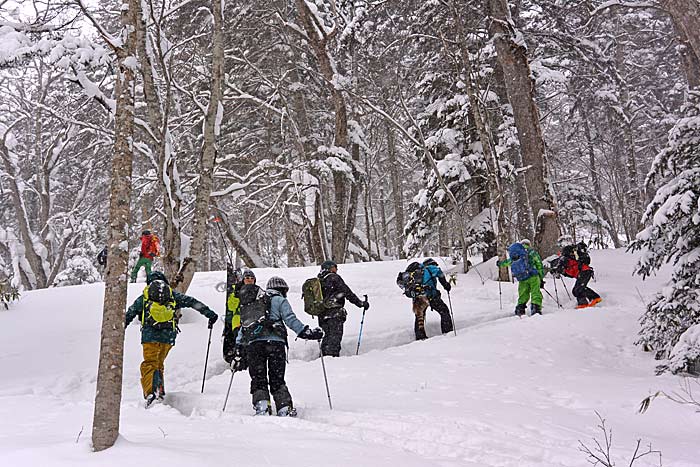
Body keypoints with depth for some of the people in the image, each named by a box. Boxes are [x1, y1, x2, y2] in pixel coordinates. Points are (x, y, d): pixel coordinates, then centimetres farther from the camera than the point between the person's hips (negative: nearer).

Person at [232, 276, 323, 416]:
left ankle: (261, 407, -12)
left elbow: (242, 327, 25)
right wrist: (307, 332, -3)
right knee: (277, 380, 5)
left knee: (258, 380, 7)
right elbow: (290, 319, -2)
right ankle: (285, 410, -3)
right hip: (274, 342, -3)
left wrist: (239, 352, 24)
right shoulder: (279, 300, 12)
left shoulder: (249, 304, 29)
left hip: (252, 344, 3)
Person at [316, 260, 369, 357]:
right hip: (335, 313, -7)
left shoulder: (318, 281, 18)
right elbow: (347, 293, -9)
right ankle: (332, 355, -19)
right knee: (335, 336, -9)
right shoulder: (334, 278, -4)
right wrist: (361, 303, -4)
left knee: (328, 335, 16)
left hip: (322, 315, 8)